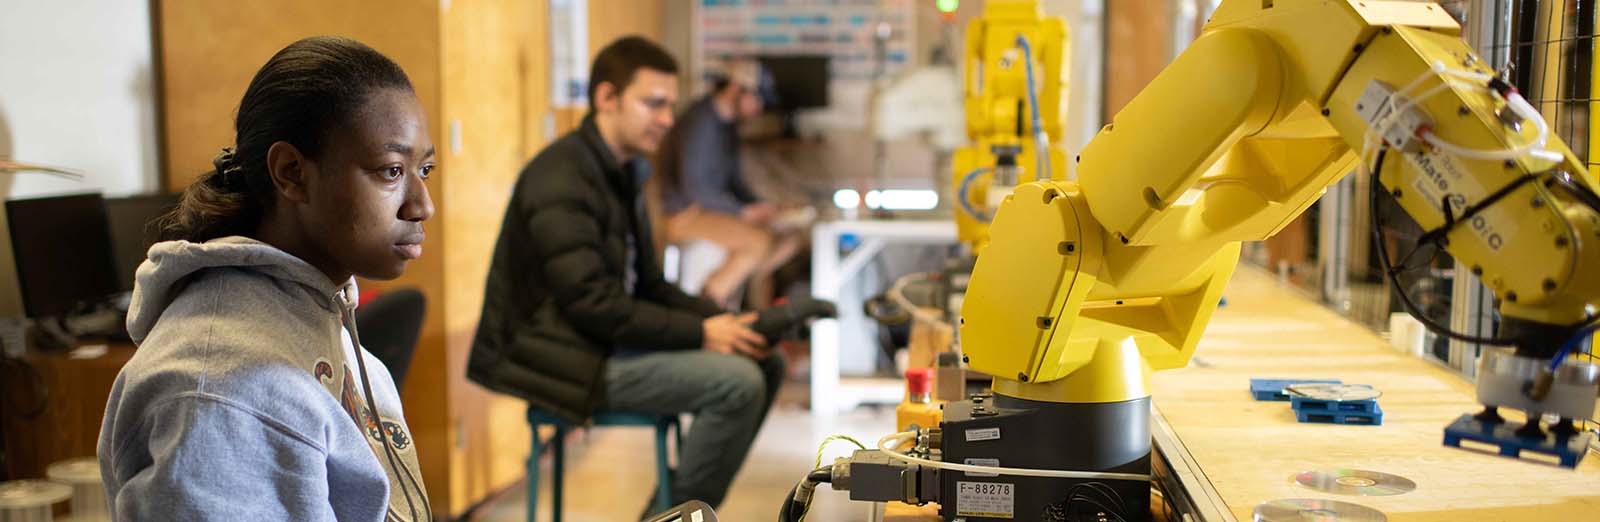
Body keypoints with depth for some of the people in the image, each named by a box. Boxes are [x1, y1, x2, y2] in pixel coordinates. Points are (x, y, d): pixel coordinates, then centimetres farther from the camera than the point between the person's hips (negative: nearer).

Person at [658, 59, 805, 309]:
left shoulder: (729, 122, 12)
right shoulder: (700, 120, -18)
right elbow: (691, 186, -23)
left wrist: (760, 206, 2)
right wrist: (745, 211, -22)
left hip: (715, 207, 9)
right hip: (686, 214, -9)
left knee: (791, 238, -2)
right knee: (760, 241, -28)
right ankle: (709, 304, -15)